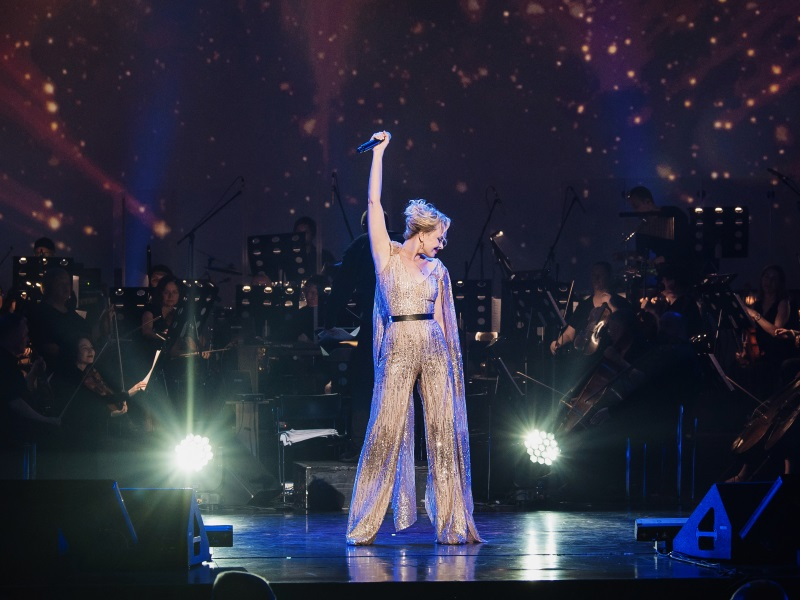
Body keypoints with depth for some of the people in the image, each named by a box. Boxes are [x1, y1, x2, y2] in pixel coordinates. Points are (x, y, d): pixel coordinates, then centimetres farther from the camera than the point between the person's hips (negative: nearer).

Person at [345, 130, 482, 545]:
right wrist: (378, 152, 0)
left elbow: (440, 318, 14)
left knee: (445, 432, 0)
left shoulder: (437, 270, 13)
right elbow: (374, 201, -2)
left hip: (434, 350, 4)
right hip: (398, 348, -4)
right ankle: (364, 525, 2)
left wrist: (450, 363, 9)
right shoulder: (386, 254, 3)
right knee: (386, 432, -5)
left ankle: (453, 525, 4)